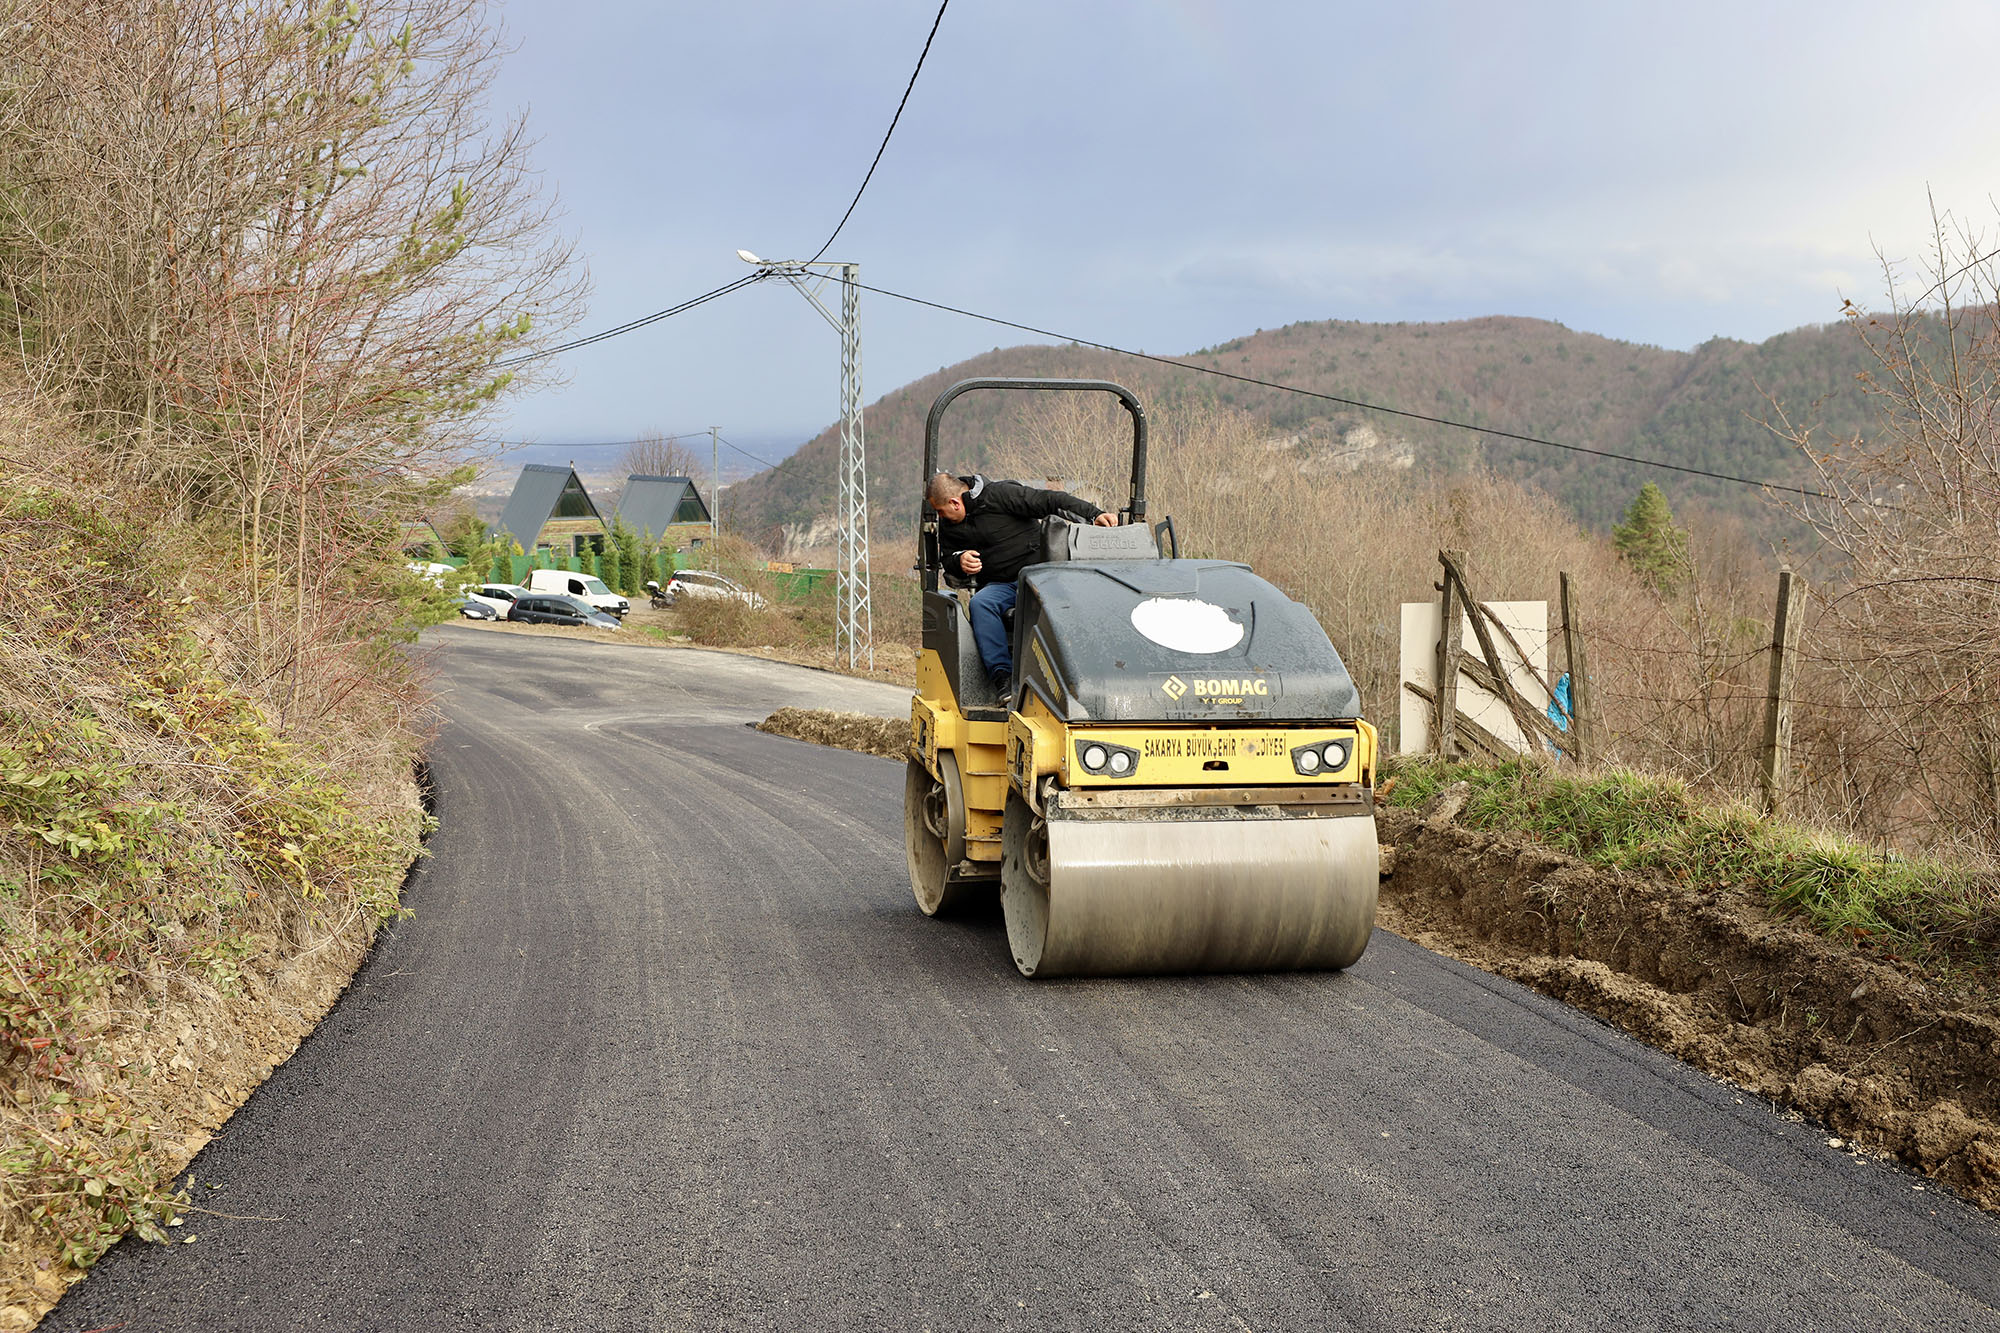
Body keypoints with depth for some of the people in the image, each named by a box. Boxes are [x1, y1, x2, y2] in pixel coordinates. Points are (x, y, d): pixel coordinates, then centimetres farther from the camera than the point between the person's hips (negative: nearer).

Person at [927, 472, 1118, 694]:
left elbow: (1051, 501, -11)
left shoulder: (1002, 495, -8)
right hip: (998, 585, 4)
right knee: (980, 603, -30)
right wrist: (959, 560, -5)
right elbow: (948, 561, 21)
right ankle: (1003, 677, -36)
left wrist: (1094, 514, -20)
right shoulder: (948, 527, 12)